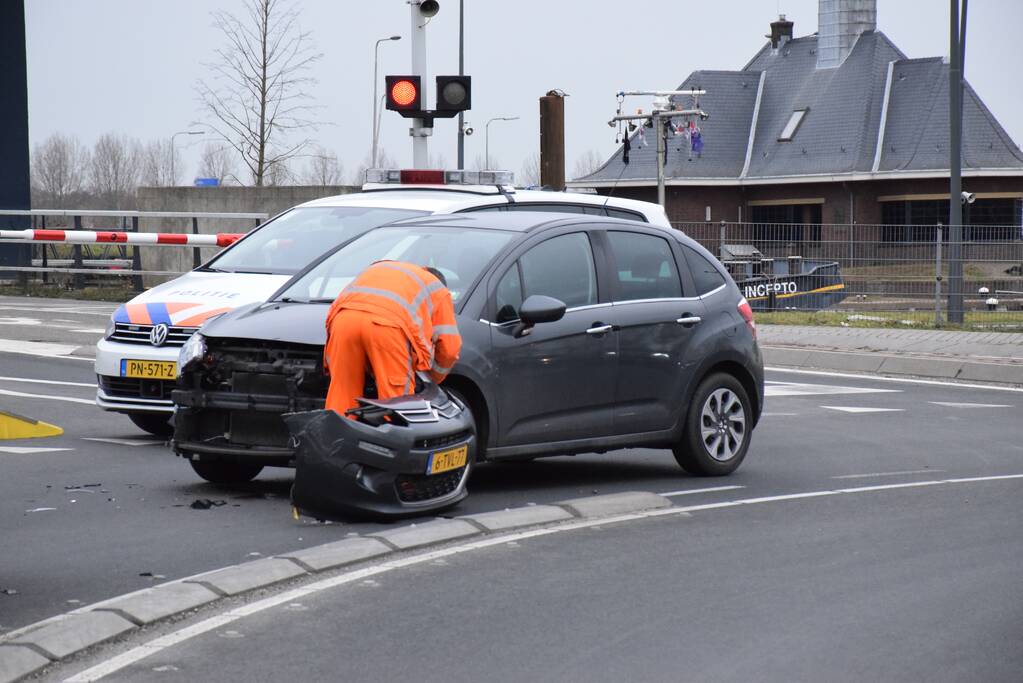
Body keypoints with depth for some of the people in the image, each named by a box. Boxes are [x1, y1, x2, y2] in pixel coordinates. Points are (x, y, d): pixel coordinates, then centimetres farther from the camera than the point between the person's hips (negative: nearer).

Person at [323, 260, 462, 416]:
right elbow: (449, 347, 24)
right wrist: (433, 379, 40)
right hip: (388, 323, -4)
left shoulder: (379, 268, 43)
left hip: (344, 316, 4)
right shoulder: (438, 289, 32)